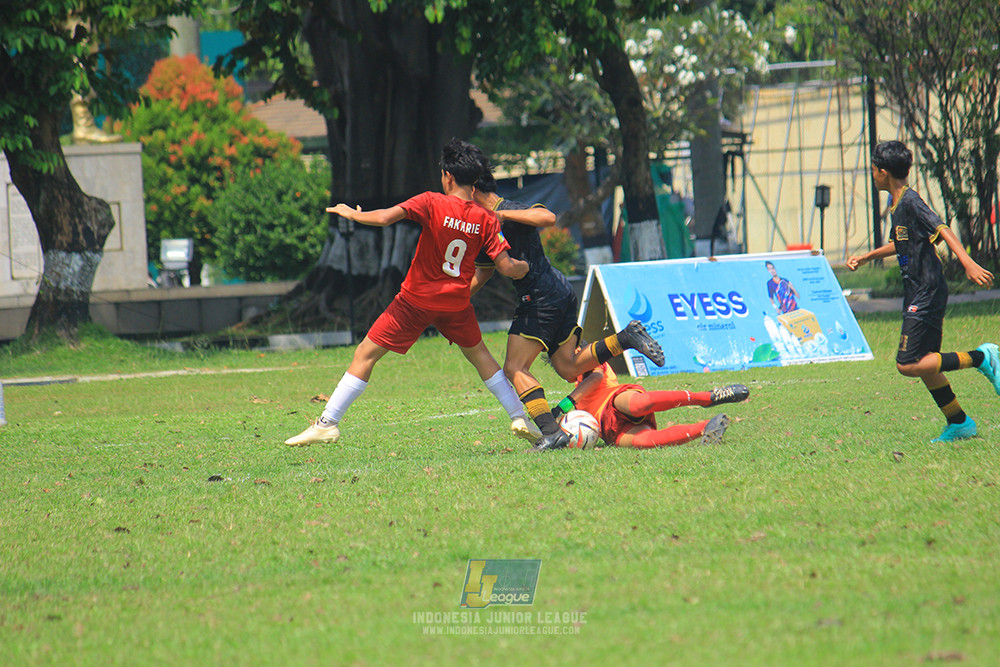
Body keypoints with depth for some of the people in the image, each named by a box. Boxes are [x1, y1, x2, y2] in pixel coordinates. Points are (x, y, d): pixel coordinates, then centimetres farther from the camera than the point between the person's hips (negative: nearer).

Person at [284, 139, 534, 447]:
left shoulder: (432, 203, -15)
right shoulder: (486, 219, -5)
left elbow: (385, 217, -26)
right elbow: (507, 267, -5)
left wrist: (351, 214, -8)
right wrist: (525, 267, 18)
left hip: (416, 300, -3)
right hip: (456, 303, 3)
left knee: (365, 355, 3)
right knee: (479, 355, 26)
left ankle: (327, 423, -2)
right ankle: (520, 417, 24)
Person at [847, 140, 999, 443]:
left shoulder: (910, 201, -15)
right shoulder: (897, 204, 14)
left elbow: (943, 231, -26)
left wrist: (969, 264, -37)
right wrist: (866, 257, 35)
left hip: (927, 294, -10)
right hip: (917, 295, 10)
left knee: (908, 364, -14)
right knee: (924, 365, 12)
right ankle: (959, 423, 18)